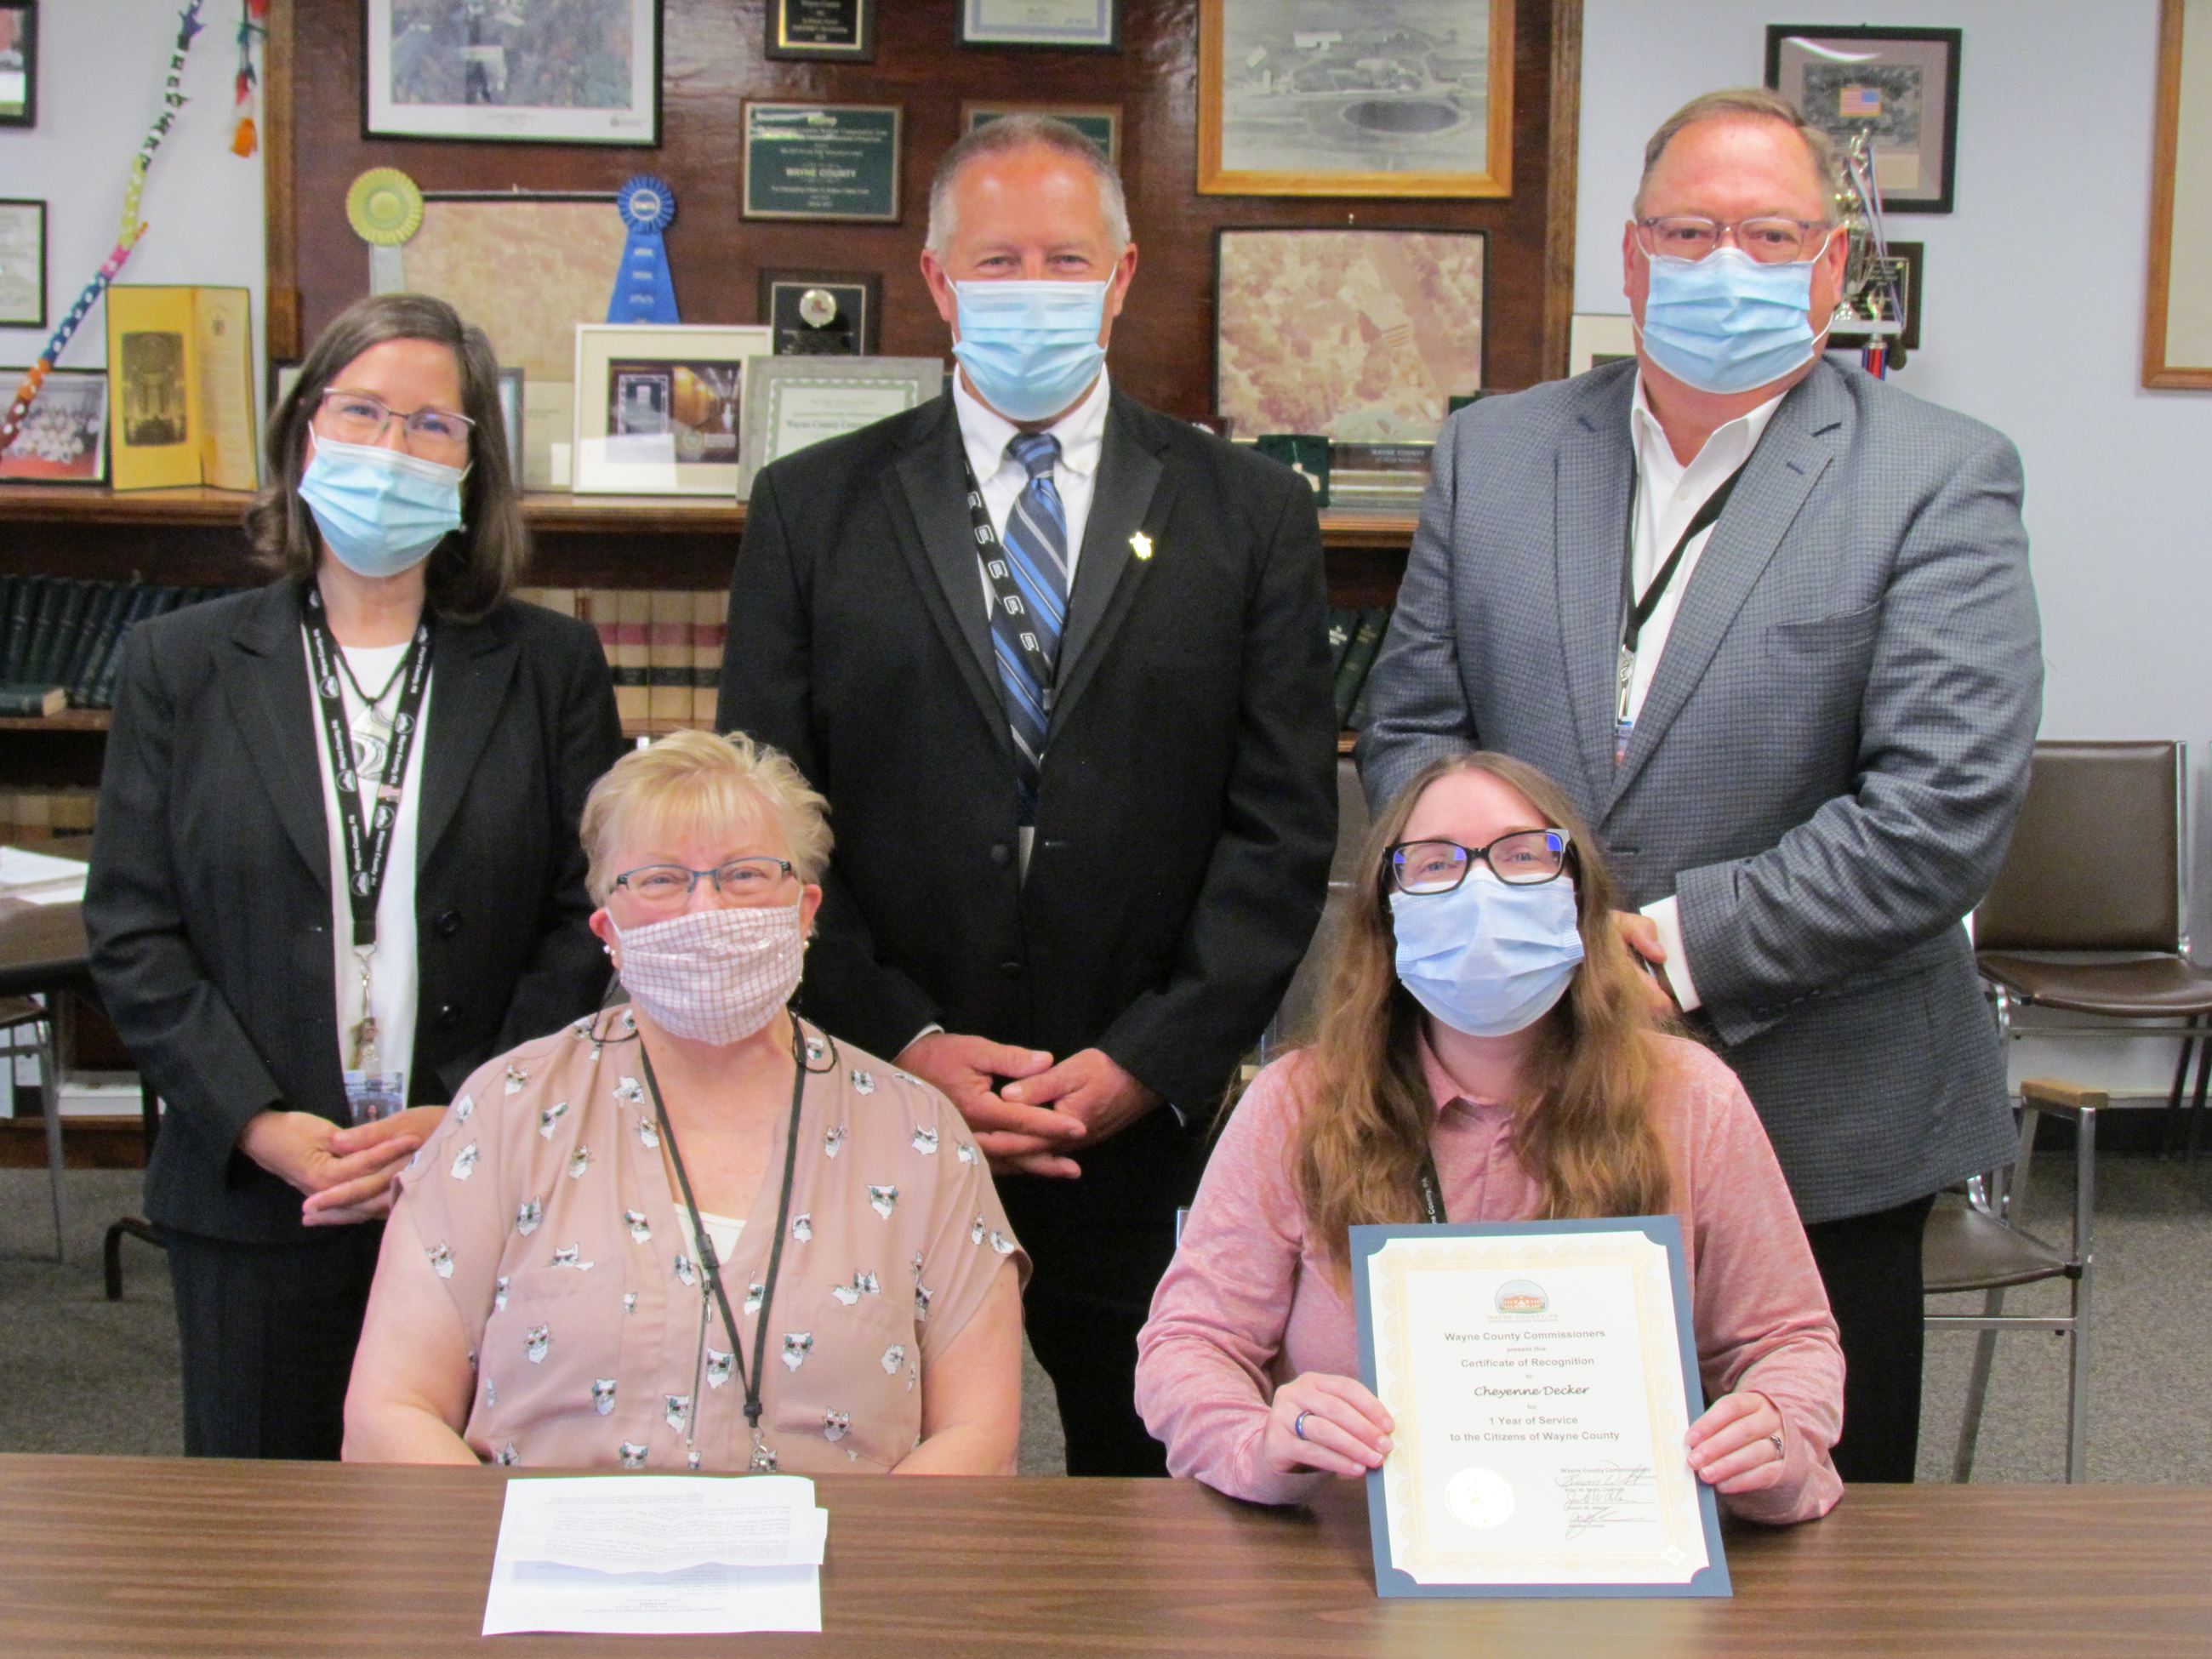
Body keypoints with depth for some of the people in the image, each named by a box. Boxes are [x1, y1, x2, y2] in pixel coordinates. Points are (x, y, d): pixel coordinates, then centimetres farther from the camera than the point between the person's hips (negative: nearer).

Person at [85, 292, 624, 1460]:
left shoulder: (549, 666, 5)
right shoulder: (180, 663, 7)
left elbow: (592, 921, 0)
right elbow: (131, 933, 2)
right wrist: (260, 1125, -10)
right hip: (252, 1196, 1)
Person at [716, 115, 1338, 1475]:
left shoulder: (1251, 518, 5)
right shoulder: (814, 511, 5)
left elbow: (1285, 828, 0)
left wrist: (1151, 1060, -9)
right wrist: (898, 1042, -9)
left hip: (1154, 1128, 0)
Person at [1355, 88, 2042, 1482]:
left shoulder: (1940, 479, -5)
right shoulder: (1496, 453, 8)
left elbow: (1948, 807, -13)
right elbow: (1410, 731, 7)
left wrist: (1681, 943, -17)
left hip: (1818, 1119, -3)